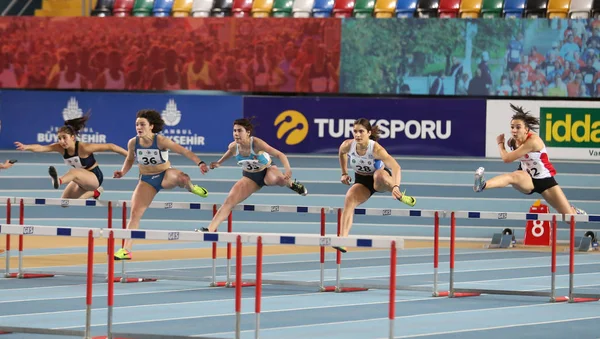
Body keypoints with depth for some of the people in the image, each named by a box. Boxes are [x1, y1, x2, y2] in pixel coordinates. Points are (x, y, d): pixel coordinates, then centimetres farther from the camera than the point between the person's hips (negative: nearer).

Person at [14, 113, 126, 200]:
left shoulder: (84, 148, -28)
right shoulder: (60, 148, -14)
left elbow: (110, 147, -26)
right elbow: (41, 148, -29)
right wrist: (26, 147, -48)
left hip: (95, 177, -7)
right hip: (81, 178, 7)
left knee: (74, 172, -36)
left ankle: (58, 181, -72)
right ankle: (94, 192, 34)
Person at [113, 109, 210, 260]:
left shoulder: (161, 141, -21)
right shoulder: (133, 143, -10)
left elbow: (184, 151, -23)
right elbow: (130, 159, 12)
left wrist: (200, 163, -37)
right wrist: (122, 172, -6)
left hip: (165, 175, -3)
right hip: (146, 180, 3)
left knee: (182, 177, -39)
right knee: (135, 213, -9)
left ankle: (191, 187, 2)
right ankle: (126, 250, -3)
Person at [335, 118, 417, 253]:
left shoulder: (376, 149, -31)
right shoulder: (348, 145, -17)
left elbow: (395, 167, -44)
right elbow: (342, 152, 11)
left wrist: (395, 186, -60)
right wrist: (344, 173, 8)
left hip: (381, 180, -4)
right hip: (361, 181, 4)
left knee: (379, 175, -41)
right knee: (349, 199, -27)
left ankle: (400, 196, -14)